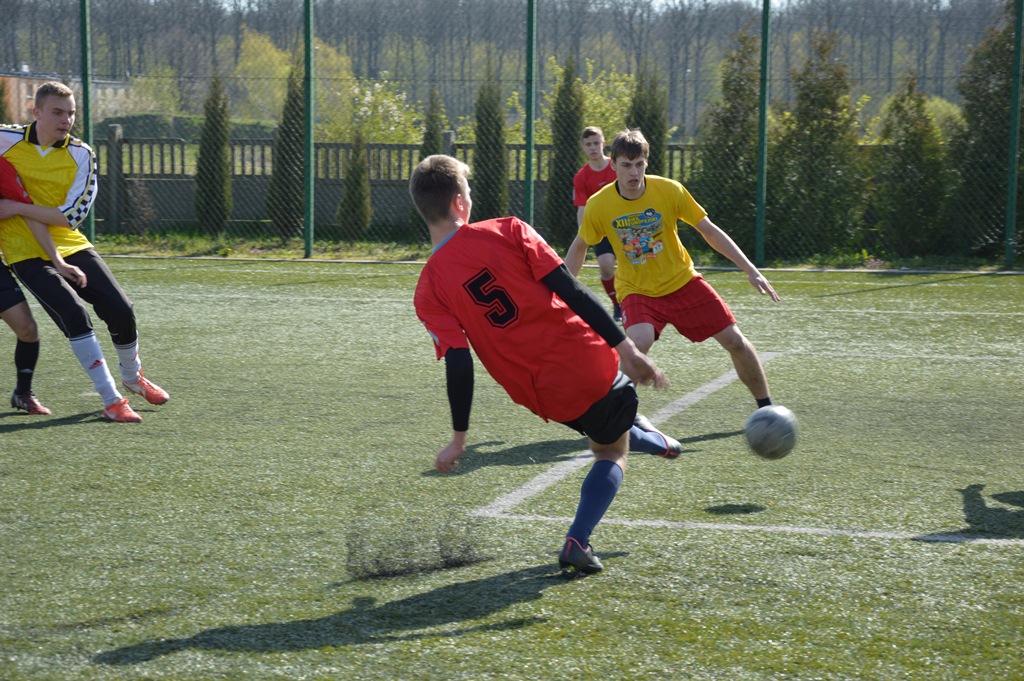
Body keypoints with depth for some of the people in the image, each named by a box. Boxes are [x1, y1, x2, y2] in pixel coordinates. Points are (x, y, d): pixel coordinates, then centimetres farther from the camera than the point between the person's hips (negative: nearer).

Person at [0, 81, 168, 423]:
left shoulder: (81, 154, -4)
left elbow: (71, 216, -11)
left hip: (70, 245, 3)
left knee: (120, 310, -4)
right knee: (74, 313, -22)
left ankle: (132, 376, 28)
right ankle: (111, 400, -15)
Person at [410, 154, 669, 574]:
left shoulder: (428, 291, -4)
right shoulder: (507, 232, -6)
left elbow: (458, 364, -10)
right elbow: (572, 292, -10)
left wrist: (459, 438, -2)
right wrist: (626, 348, -8)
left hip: (544, 398, 3)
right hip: (588, 363, -3)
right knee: (612, 453, 19)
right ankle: (576, 543, 2)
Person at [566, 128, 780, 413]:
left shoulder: (669, 190, -15)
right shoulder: (599, 205, -14)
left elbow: (709, 231, -5)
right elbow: (579, 246, 5)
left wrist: (751, 270, -9)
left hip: (683, 281, 2)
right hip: (636, 291, -2)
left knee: (735, 340, -1)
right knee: (638, 342, -31)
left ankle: (767, 408, 20)